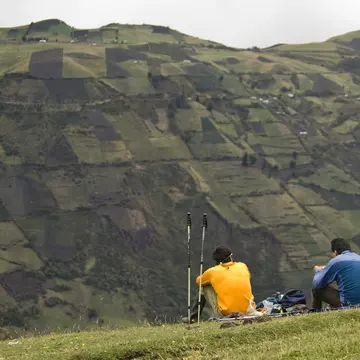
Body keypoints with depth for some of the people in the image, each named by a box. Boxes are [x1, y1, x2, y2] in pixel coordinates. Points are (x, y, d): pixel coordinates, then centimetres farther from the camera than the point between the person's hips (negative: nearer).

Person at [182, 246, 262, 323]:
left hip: (224, 314, -2)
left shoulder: (213, 272, 0)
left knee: (204, 288, 16)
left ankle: (193, 317, 22)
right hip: (246, 312, 2)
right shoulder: (243, 266, 6)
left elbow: (198, 281, 20)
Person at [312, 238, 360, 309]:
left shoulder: (336, 261, -9)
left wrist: (318, 270, 19)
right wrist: (326, 269, 28)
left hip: (348, 304, -7)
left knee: (317, 288, 10)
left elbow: (316, 284, -3)